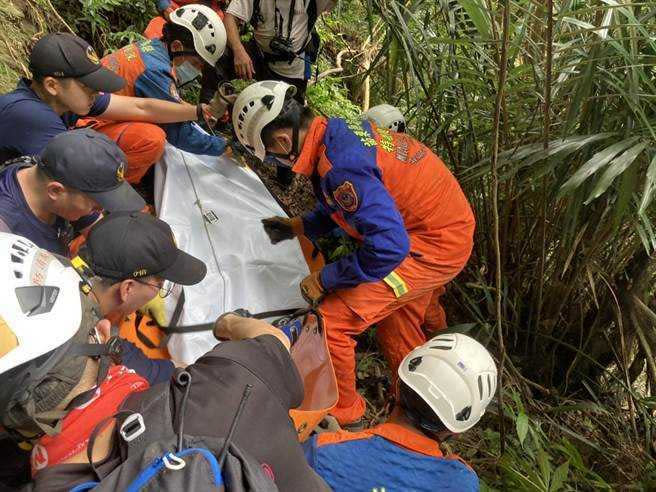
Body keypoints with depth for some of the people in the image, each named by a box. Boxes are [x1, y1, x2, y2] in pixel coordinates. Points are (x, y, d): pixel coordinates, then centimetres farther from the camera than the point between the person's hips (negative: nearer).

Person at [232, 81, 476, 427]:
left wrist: (325, 278, -20)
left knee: (332, 321, -11)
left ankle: (343, 415, 13)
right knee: (395, 328, 27)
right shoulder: (338, 128, 1)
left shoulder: (341, 166, -30)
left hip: (433, 248, -10)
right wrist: (300, 226, 11)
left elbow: (389, 246, -32)